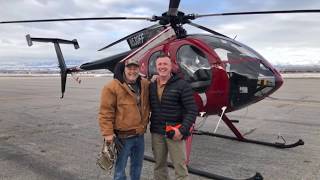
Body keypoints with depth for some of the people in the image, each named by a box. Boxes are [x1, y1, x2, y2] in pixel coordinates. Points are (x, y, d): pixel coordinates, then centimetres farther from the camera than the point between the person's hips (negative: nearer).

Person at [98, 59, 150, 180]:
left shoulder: (145, 85, 4)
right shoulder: (112, 87, -15)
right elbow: (106, 112, -15)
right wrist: (107, 133, -18)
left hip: (140, 135, 6)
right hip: (123, 136, -6)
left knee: (137, 165, 22)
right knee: (120, 167, 7)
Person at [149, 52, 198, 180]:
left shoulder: (182, 85, -9)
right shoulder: (151, 86, 7)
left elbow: (192, 110, -12)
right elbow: (149, 107, 12)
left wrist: (182, 130, -20)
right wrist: (151, 125, -2)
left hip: (175, 133, -4)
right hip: (156, 133, 5)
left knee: (180, 167, 3)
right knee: (159, 165, 17)